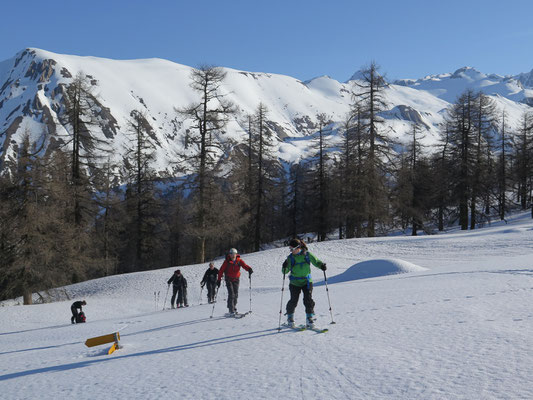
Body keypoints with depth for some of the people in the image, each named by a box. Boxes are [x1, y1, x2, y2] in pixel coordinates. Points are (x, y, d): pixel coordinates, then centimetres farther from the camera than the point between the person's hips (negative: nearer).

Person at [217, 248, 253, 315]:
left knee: (236, 295, 6)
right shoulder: (227, 261, -9)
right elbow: (221, 270, -5)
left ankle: (234, 308, 23)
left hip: (236, 279, 3)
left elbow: (245, 265, -19)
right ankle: (231, 310, -12)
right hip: (229, 279, -3)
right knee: (231, 294, -14)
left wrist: (249, 269, -42)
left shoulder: (239, 260, -5)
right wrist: (219, 280, -8)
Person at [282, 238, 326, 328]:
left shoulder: (307, 254, -5)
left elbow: (315, 261, 7)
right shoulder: (290, 257, -5)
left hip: (307, 281, 0)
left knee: (308, 300, -9)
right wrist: (285, 267, -27)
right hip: (295, 283, 0)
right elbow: (285, 271, -6)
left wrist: (321, 265, -13)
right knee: (293, 301, 3)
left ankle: (310, 319, 2)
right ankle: (290, 317, 26)